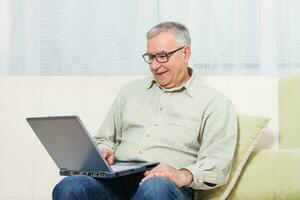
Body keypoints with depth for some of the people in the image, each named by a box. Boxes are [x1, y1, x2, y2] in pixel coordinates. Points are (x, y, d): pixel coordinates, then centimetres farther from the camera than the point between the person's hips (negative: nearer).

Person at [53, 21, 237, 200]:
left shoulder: (214, 103, 8)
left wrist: (183, 176, -23)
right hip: (118, 180, 3)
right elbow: (105, 139, 26)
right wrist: (103, 152, 2)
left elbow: (217, 163, -3)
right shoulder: (131, 90, 25)